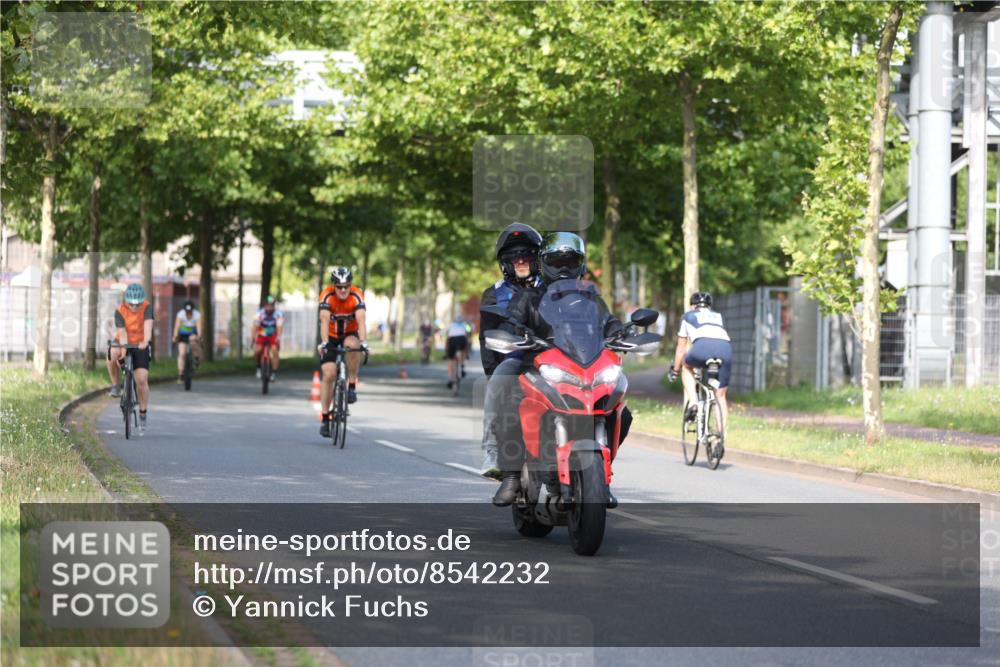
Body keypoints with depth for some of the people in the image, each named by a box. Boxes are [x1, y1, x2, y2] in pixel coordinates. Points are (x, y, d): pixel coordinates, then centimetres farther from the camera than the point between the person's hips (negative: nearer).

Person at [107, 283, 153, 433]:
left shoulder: (147, 307, -18)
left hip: (140, 346, 0)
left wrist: (145, 341, -53)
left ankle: (143, 414, 7)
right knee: (113, 355, -36)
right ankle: (116, 386, -11)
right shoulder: (120, 311, -17)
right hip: (123, 342, 0)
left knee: (142, 380, -9)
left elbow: (148, 325, -35)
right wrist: (123, 349, -43)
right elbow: (122, 332, -27)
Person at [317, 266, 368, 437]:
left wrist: (363, 342, -50)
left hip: (350, 334, 0)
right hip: (331, 337, 0)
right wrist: (324, 343, -50)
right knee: (329, 374, -14)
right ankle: (325, 419, -6)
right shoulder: (327, 296, -24)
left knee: (352, 346, -35)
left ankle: (352, 386, -19)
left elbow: (361, 320, -35)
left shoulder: (356, 296, -22)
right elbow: (324, 320, -36)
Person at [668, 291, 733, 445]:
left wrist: (675, 370, 49)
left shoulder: (688, 316, 33)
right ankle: (722, 436, 4)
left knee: (687, 365, 31)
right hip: (725, 347, 2)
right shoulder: (717, 316, 39)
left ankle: (692, 402, 13)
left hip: (703, 346, -2)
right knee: (720, 395, 12)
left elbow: (681, 348, 38)